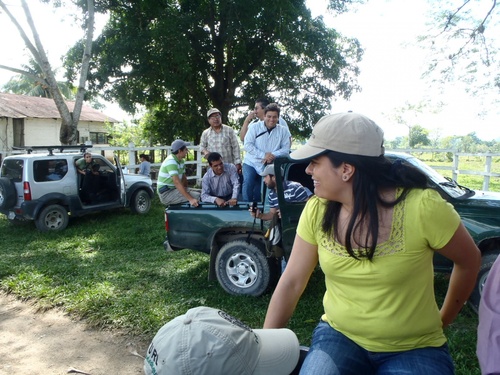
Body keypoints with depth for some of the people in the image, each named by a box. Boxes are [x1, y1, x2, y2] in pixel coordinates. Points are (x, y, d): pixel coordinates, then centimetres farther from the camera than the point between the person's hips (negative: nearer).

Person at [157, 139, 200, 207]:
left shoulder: (180, 161, 10)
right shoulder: (171, 162, -21)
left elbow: (184, 178, 15)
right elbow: (177, 182, -31)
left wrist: (185, 190, -3)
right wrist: (190, 199, -37)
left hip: (174, 189, 10)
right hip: (166, 193, -10)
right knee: (196, 196, -22)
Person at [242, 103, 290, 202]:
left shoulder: (283, 131, 0)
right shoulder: (255, 127, -5)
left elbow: (286, 149, -2)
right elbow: (247, 145, -11)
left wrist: (273, 155, -22)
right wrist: (263, 155, -21)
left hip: (268, 166, 2)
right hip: (251, 163, -1)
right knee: (248, 184, -21)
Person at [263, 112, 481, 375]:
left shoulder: (422, 207, -21)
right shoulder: (317, 211, -12)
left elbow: (470, 260, -3)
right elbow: (291, 283, -6)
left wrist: (443, 320, 8)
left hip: (413, 349, 0)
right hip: (339, 335, 1)